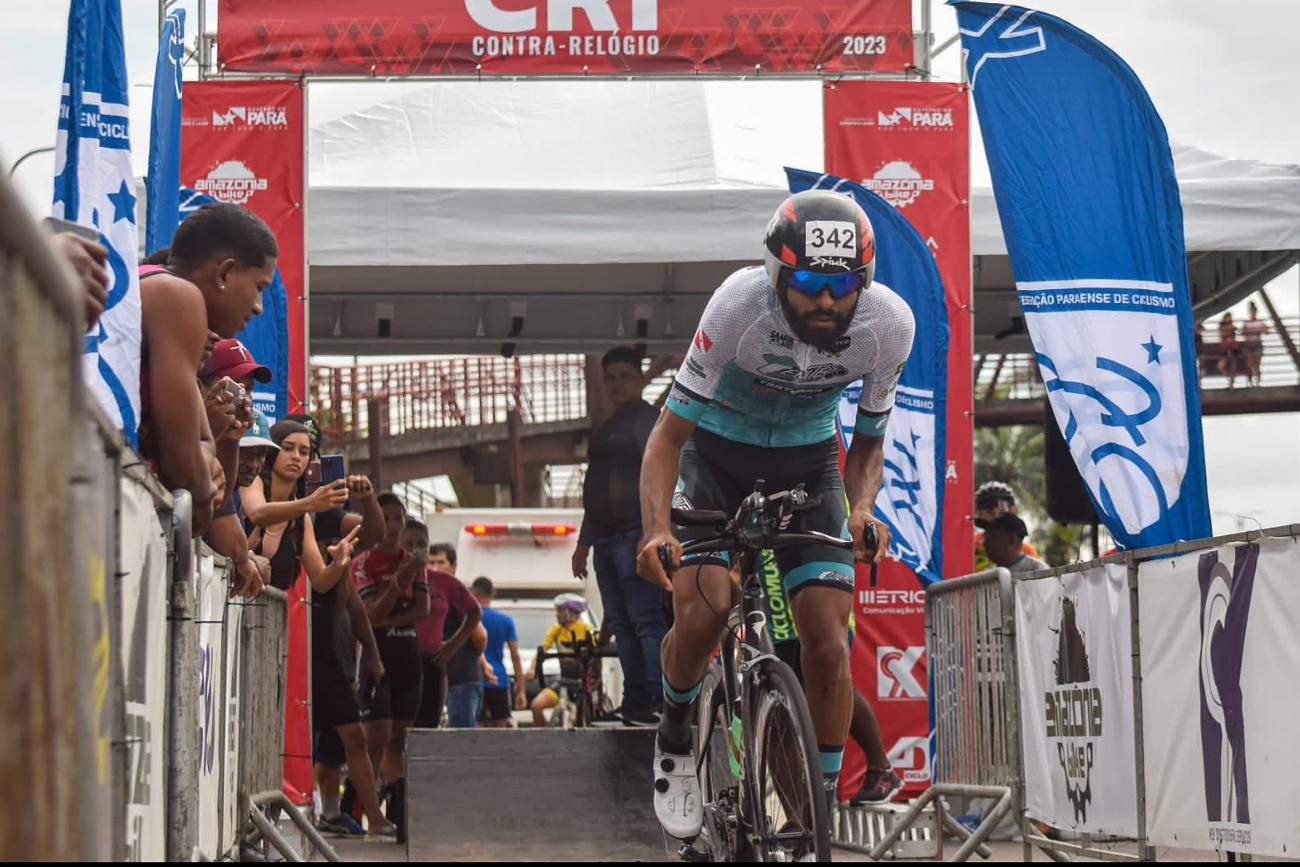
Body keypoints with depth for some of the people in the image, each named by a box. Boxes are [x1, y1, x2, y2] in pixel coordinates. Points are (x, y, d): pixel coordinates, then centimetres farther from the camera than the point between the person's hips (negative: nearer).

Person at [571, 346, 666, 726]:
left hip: (634, 535, -10)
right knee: (620, 623, 6)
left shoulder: (648, 420, -2)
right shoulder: (605, 430, 26)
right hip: (607, 538, 10)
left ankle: (660, 698, -20)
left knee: (646, 618, -15)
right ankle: (635, 702, 6)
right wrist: (583, 542, 27)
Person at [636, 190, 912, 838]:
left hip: (807, 461, 2)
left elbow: (867, 440, -4)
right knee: (702, 609, -24)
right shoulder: (741, 306, -31)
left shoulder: (888, 325, -22)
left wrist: (862, 509, -24)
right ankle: (675, 738, 7)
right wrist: (656, 529, -40)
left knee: (828, 644, -11)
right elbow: (670, 431, -24)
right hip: (718, 451, -2)